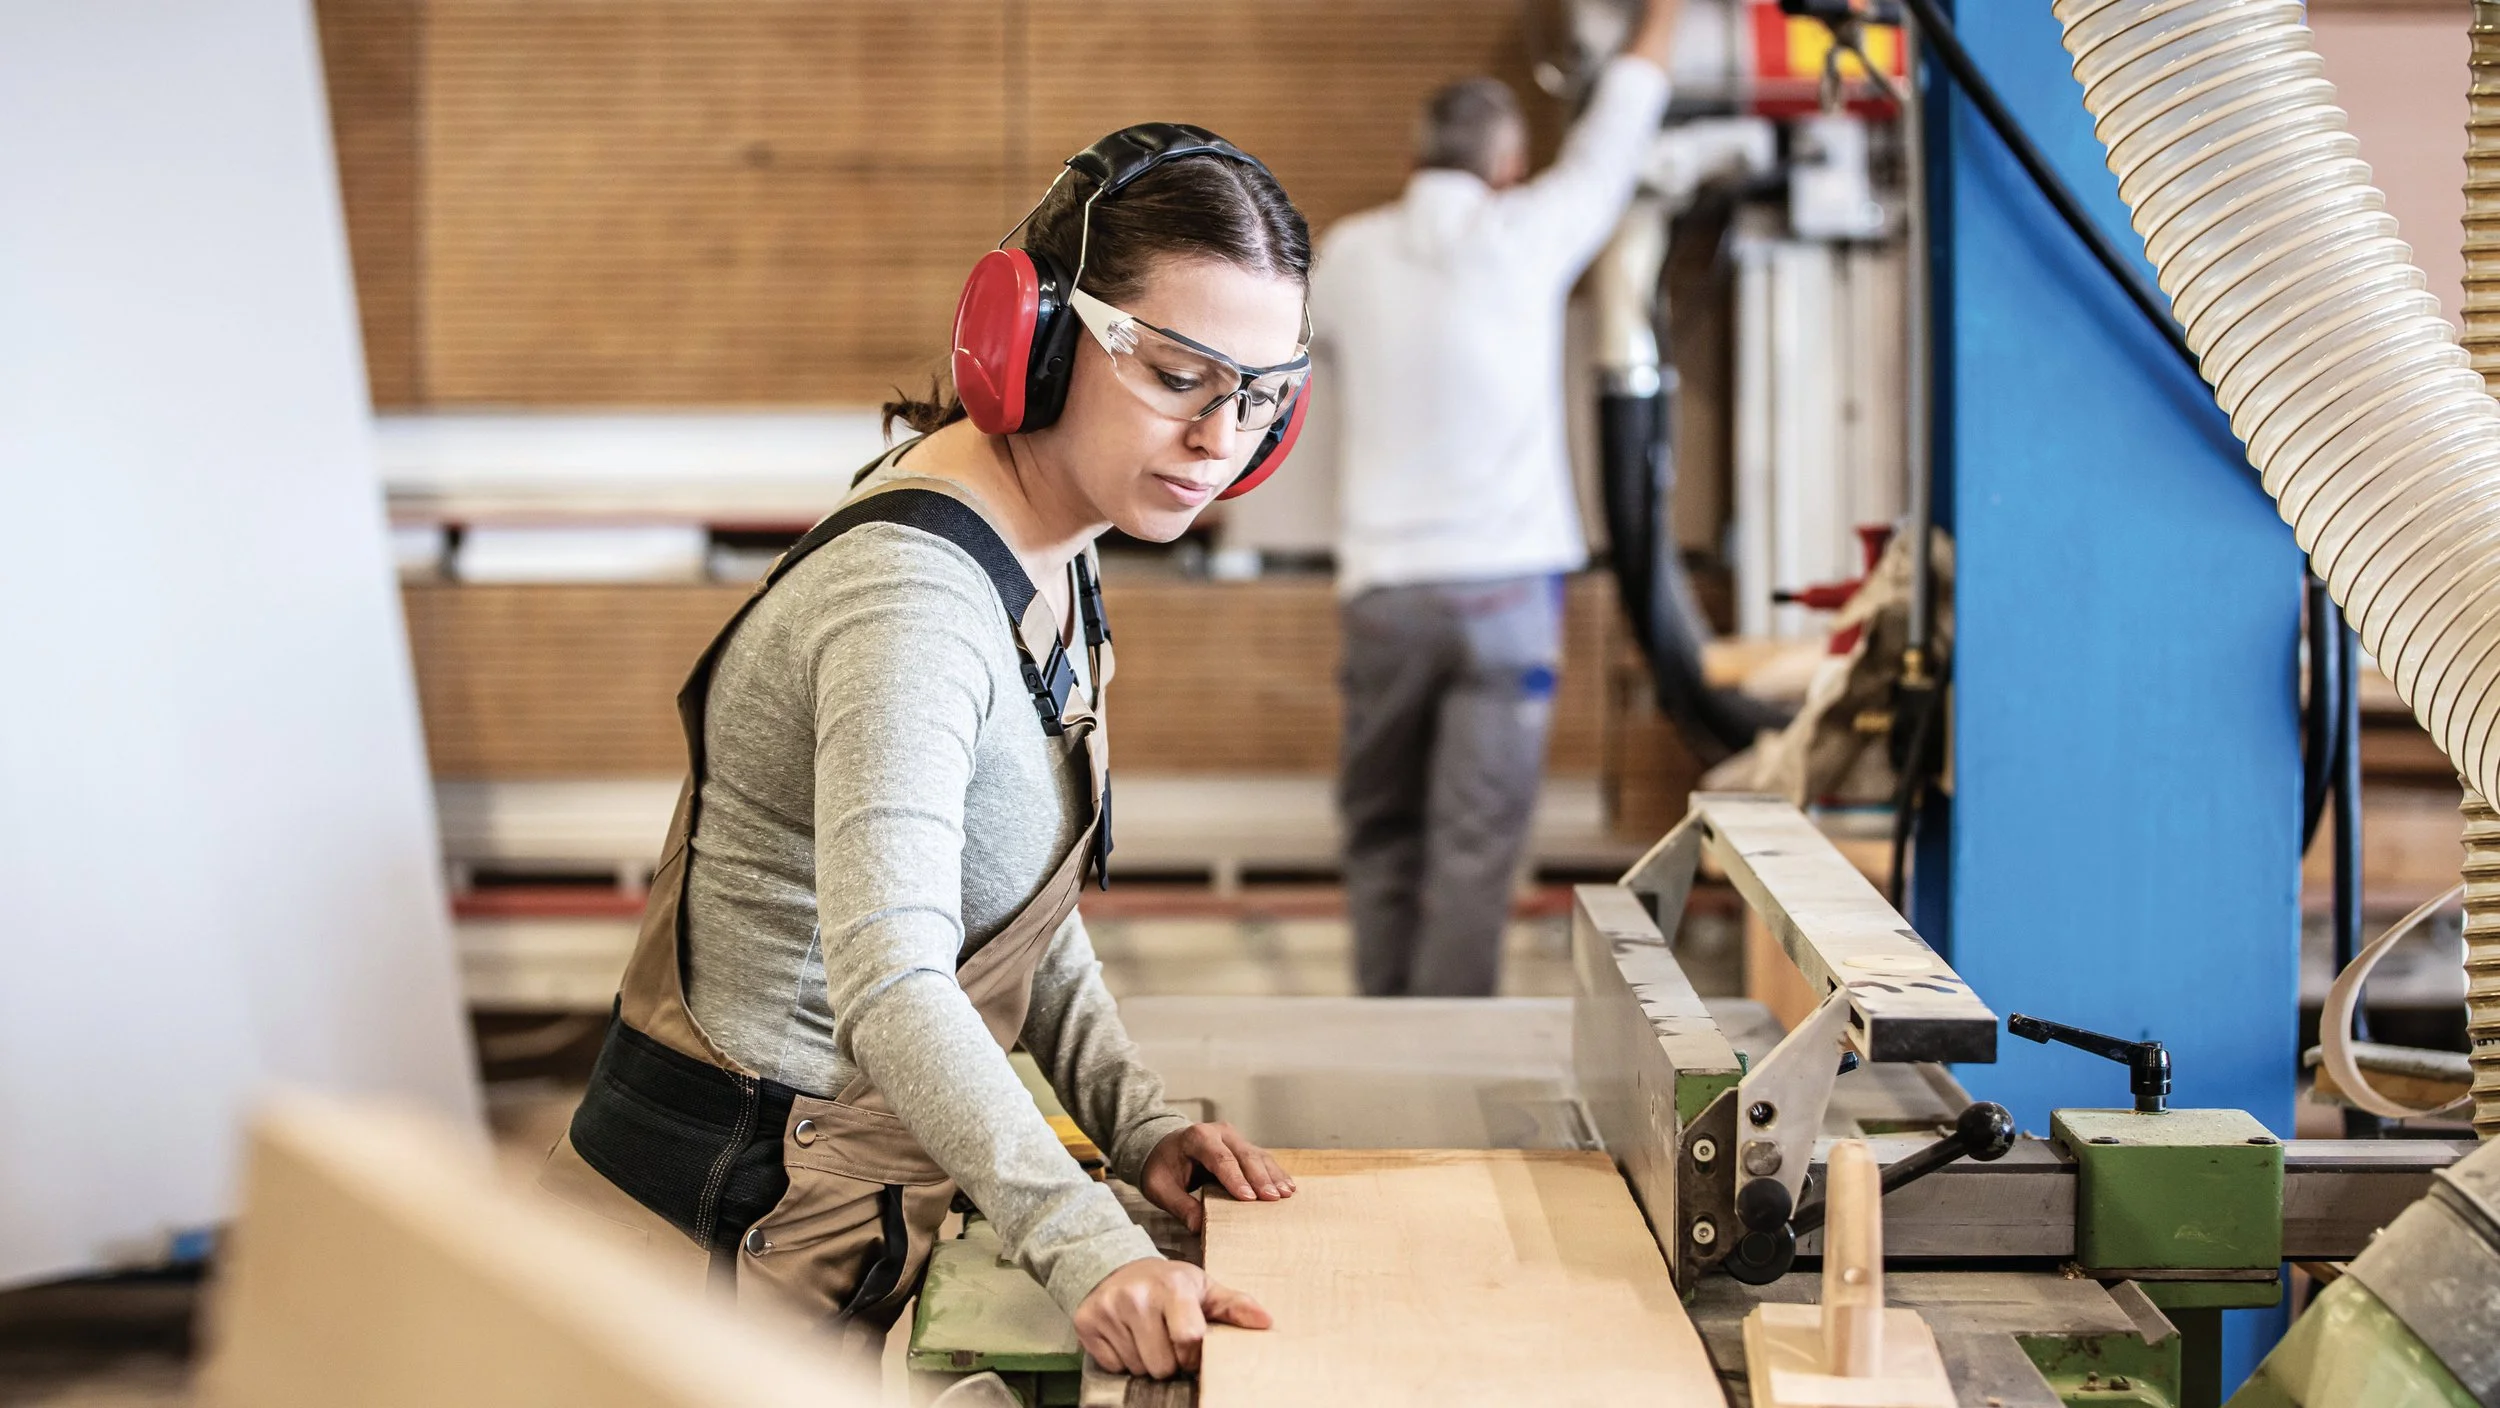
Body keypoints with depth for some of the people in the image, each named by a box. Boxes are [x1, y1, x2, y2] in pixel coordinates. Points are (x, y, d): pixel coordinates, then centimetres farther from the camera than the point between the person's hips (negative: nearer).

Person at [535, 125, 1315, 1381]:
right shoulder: (914, 602, -26)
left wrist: (1135, 1123, 2)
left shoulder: (1045, 563, 5)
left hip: (856, 1190, 9)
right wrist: (1087, 1248, -47)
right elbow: (890, 982, -38)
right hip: (734, 1226, -9)